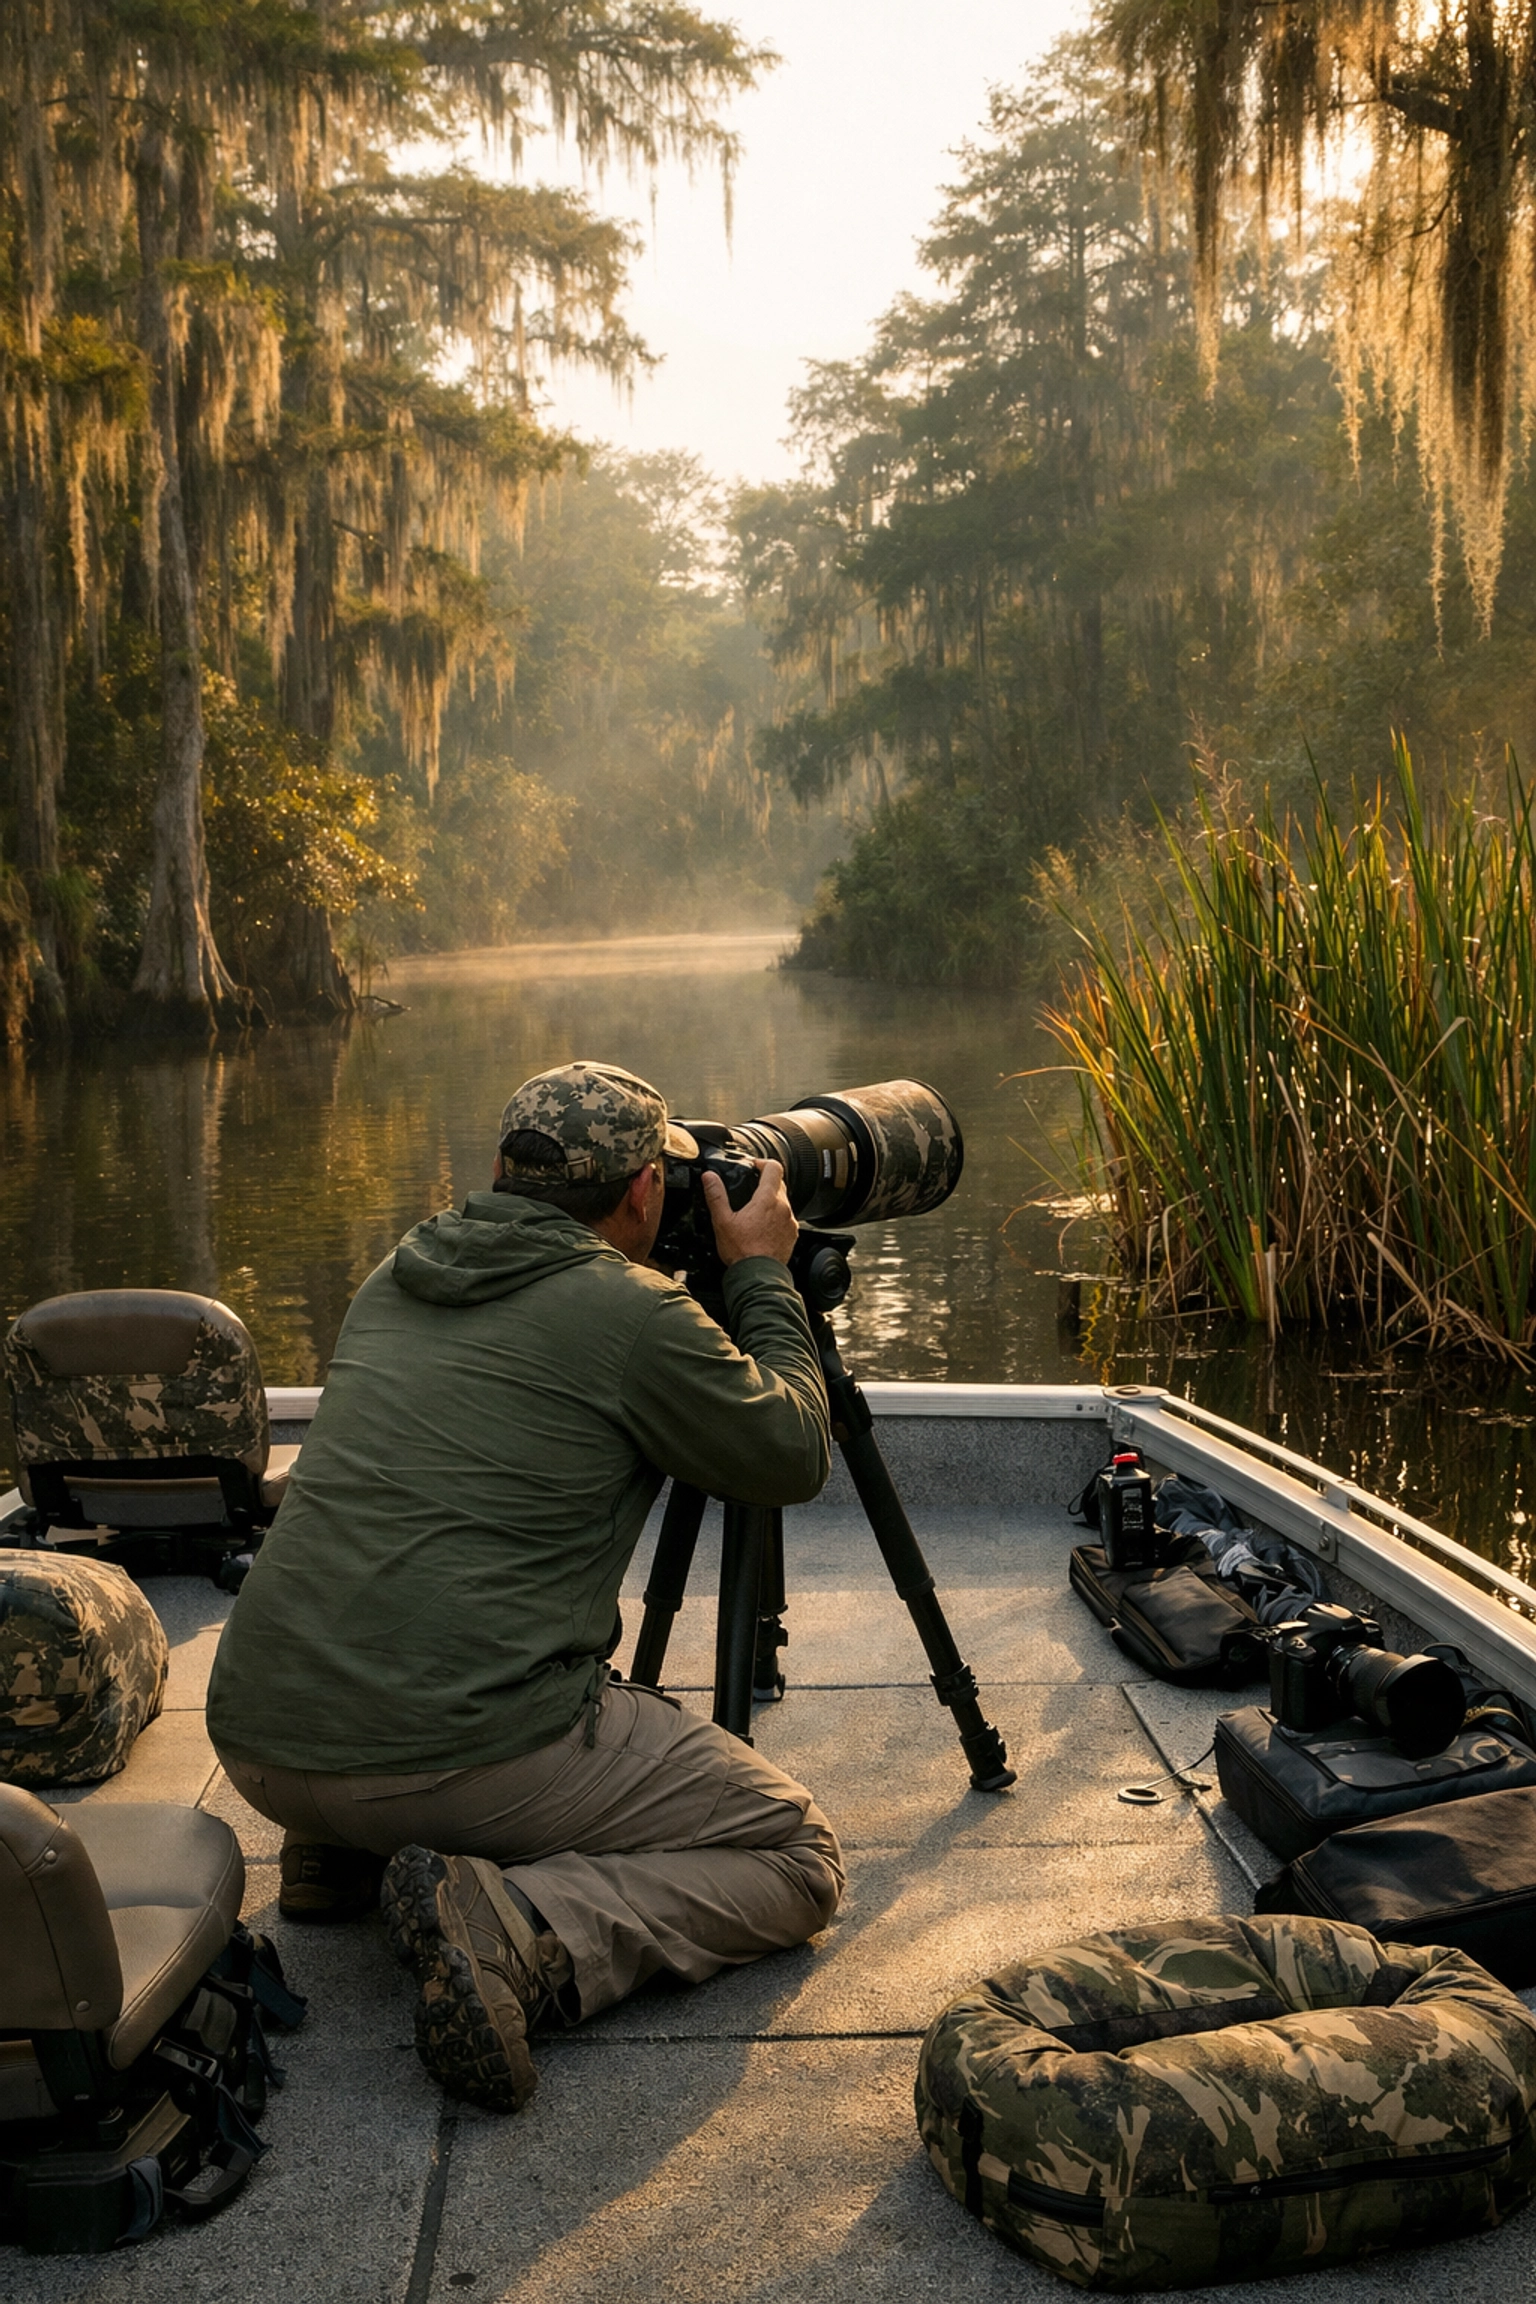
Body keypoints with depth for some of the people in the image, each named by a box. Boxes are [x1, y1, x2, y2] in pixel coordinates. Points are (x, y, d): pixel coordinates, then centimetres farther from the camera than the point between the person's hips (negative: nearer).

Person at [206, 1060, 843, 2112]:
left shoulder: (396, 1280, 14)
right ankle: (523, 1934, -15)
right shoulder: (630, 1312, -7)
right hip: (465, 1751, -8)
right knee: (799, 1858, 7)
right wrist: (764, 1276, 17)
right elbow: (794, 1460, 6)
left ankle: (336, 1850, 18)